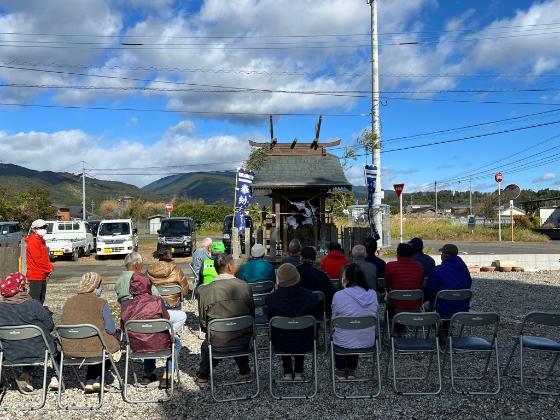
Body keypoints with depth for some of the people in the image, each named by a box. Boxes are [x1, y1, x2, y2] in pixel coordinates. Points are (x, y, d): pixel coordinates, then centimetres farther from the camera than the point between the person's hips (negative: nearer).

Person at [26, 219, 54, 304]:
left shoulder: (41, 241, 16)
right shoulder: (33, 241, -14)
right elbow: (38, 259, -19)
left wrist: (50, 267, 3)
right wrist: (49, 269, -10)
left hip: (42, 275, 10)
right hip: (35, 276, -10)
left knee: (41, 300, 14)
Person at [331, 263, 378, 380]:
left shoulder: (339, 295, -18)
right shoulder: (372, 294, -7)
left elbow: (334, 320, -4)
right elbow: (374, 316, 7)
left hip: (344, 343, -3)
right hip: (368, 342, 3)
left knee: (334, 334, 32)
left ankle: (341, 371, 38)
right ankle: (351, 371, 42)